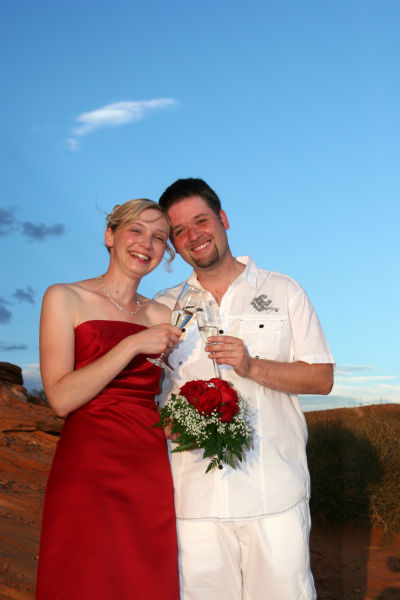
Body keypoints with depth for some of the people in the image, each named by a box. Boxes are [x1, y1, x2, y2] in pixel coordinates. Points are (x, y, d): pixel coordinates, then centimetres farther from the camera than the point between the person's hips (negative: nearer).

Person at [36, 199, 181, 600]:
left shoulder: (161, 316, 13)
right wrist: (133, 345, -13)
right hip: (88, 472, -4)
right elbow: (61, 397, -10)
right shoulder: (65, 299, 1)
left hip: (152, 475, 4)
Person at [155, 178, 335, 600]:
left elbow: (322, 378, 3)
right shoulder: (164, 308, 11)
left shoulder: (282, 291, 7)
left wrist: (252, 366, -12)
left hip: (276, 495, -1)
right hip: (196, 497, 1)